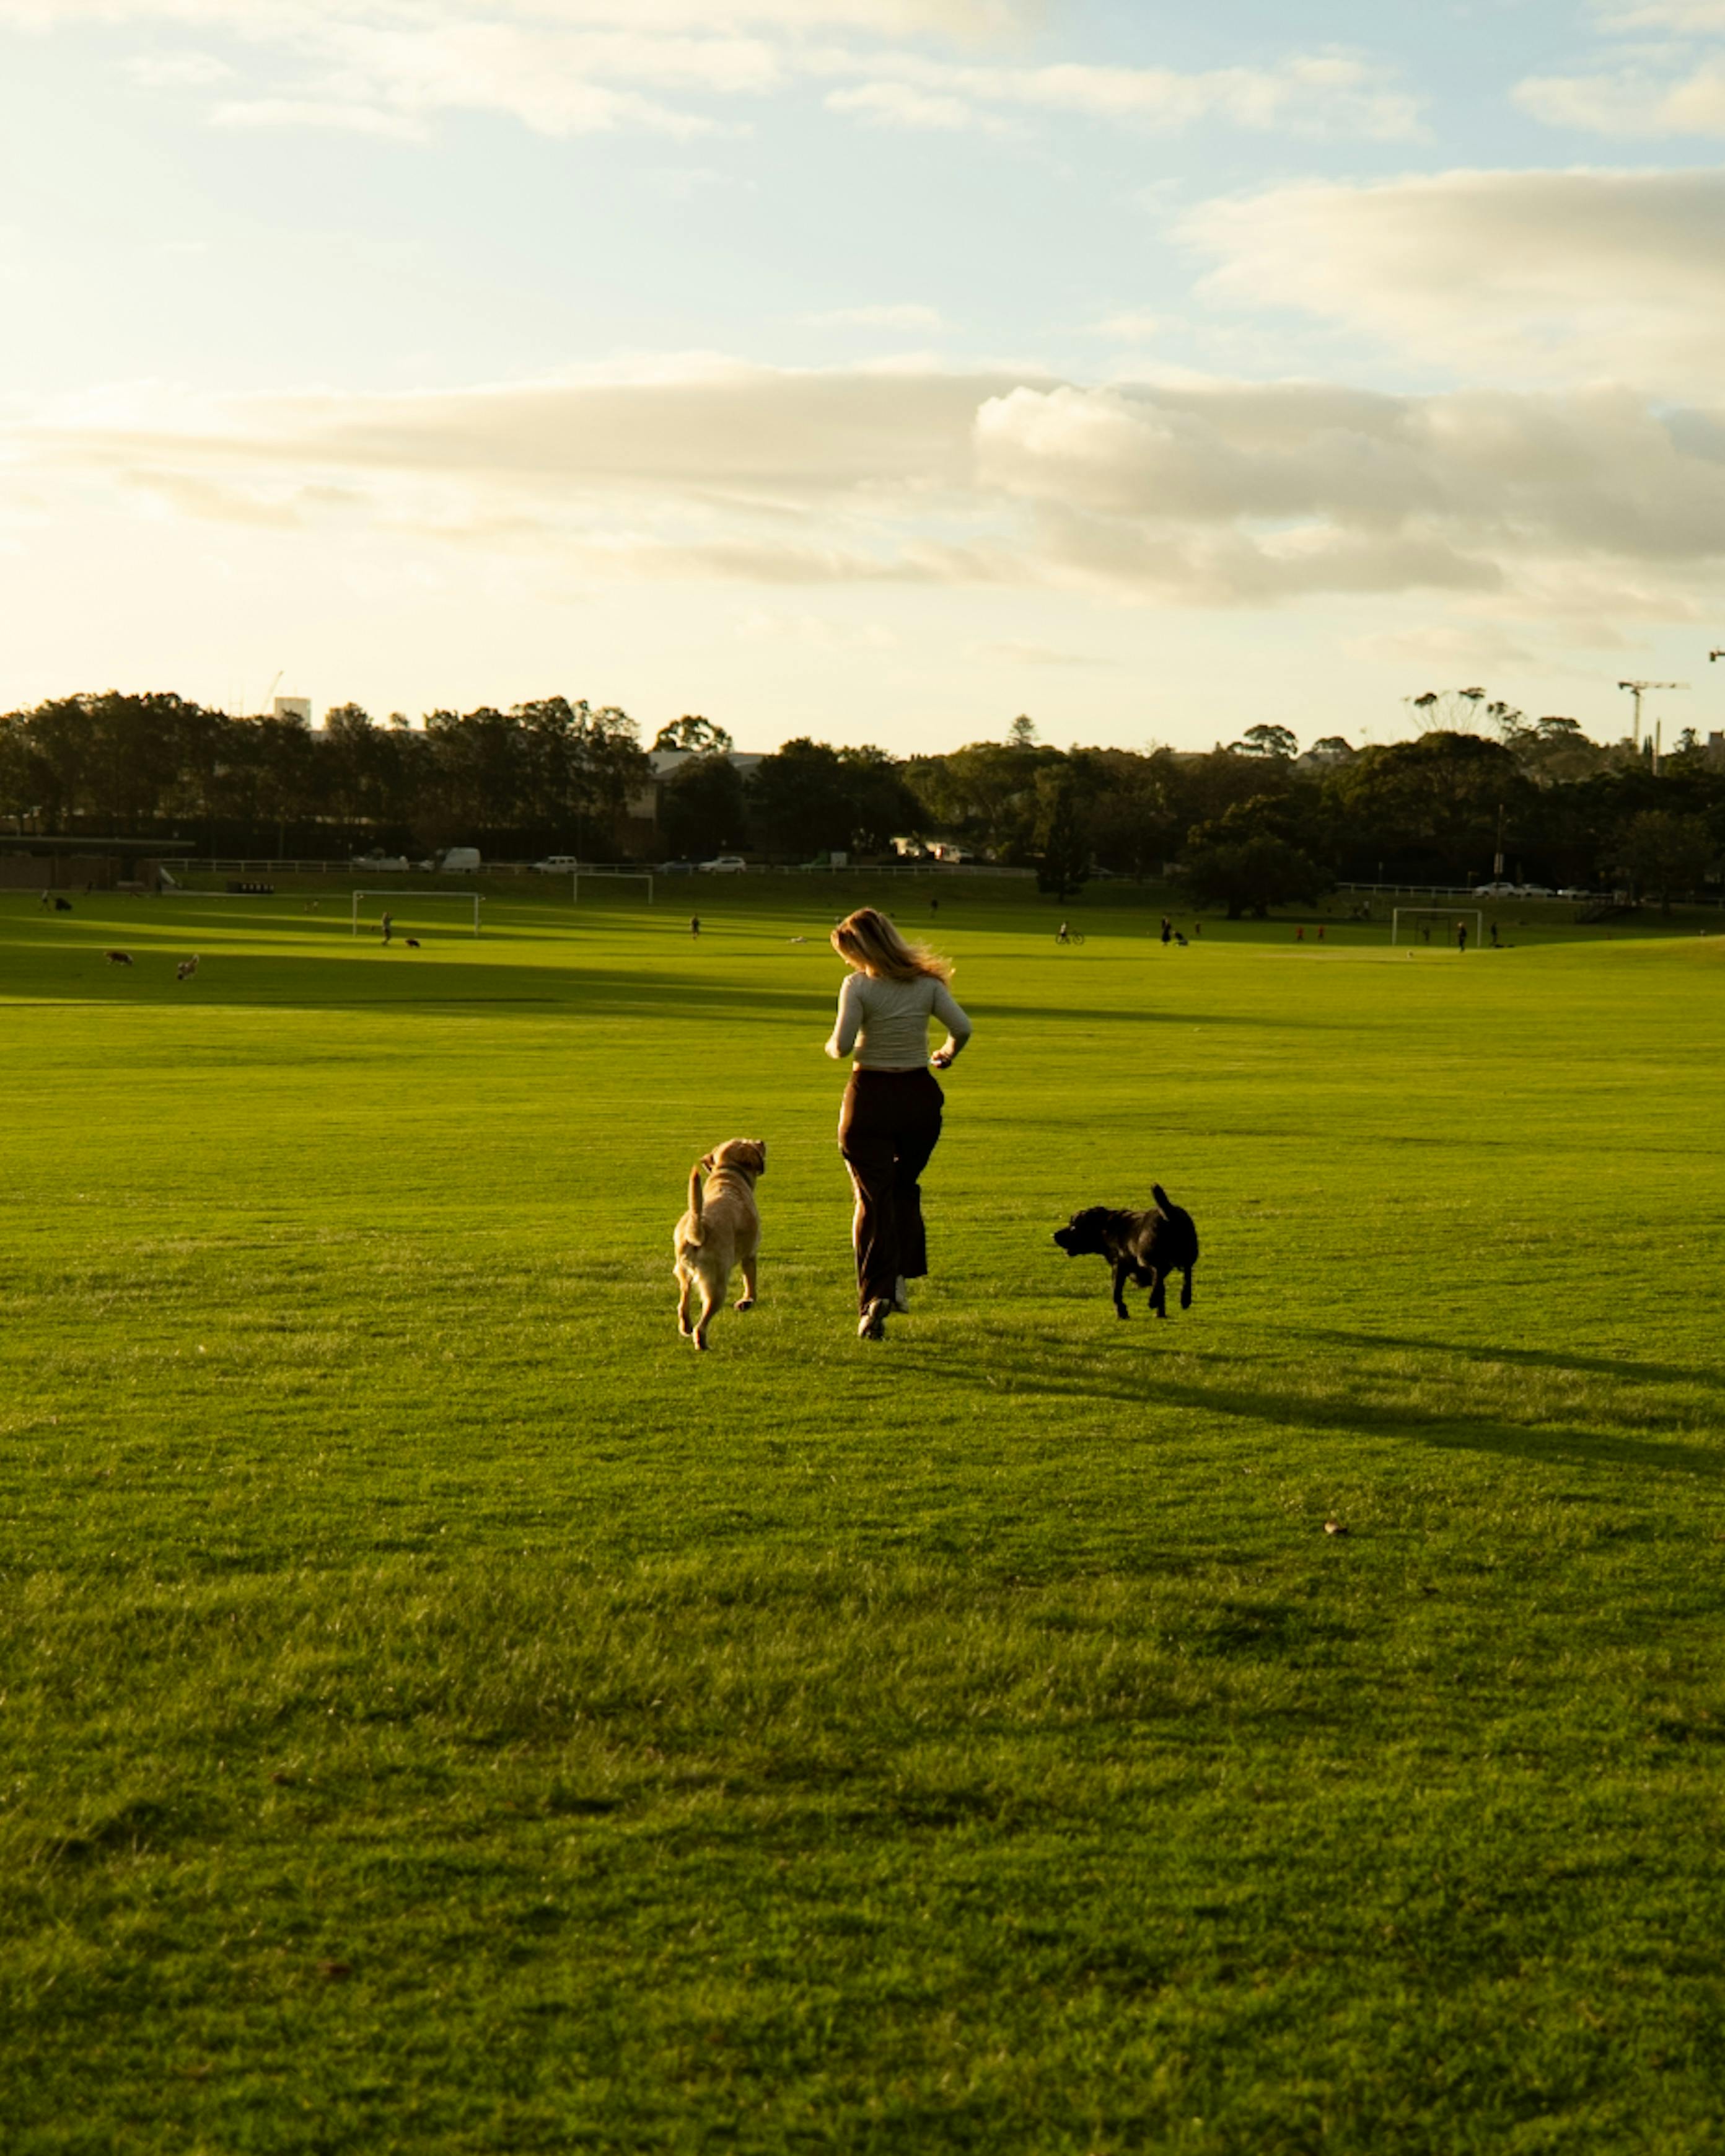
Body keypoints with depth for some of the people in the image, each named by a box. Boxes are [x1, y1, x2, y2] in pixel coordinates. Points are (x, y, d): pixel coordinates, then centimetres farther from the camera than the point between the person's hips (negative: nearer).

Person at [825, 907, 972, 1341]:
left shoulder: (859, 987, -11)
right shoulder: (926, 983, 0)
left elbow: (843, 1045, -18)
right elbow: (962, 1028, -6)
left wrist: (832, 1047, 6)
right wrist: (947, 1054, 14)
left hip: (870, 1097, -3)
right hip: (920, 1095, 4)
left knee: (873, 1200, 1)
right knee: (905, 1189, 23)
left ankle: (875, 1298, -9)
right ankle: (901, 1279, 16)